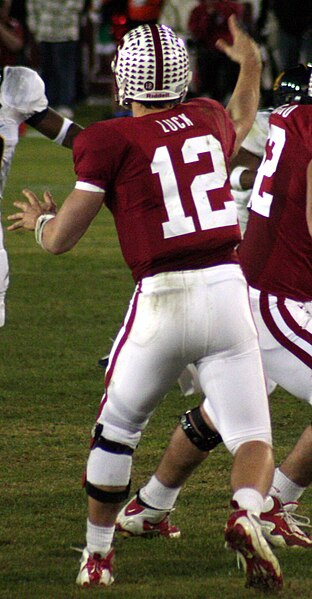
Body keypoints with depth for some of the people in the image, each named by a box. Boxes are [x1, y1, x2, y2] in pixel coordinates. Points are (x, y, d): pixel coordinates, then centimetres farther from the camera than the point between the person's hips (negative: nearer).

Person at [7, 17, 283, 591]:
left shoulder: (112, 143, -4)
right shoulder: (208, 118, 10)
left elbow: (59, 239, 1)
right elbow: (239, 126, 38)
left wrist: (38, 218, 24)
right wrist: (250, 66, 55)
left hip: (162, 300, -2)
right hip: (226, 292, 2)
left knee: (116, 429, 19)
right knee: (251, 436, 5)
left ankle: (97, 555, 26)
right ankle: (246, 513, -26)